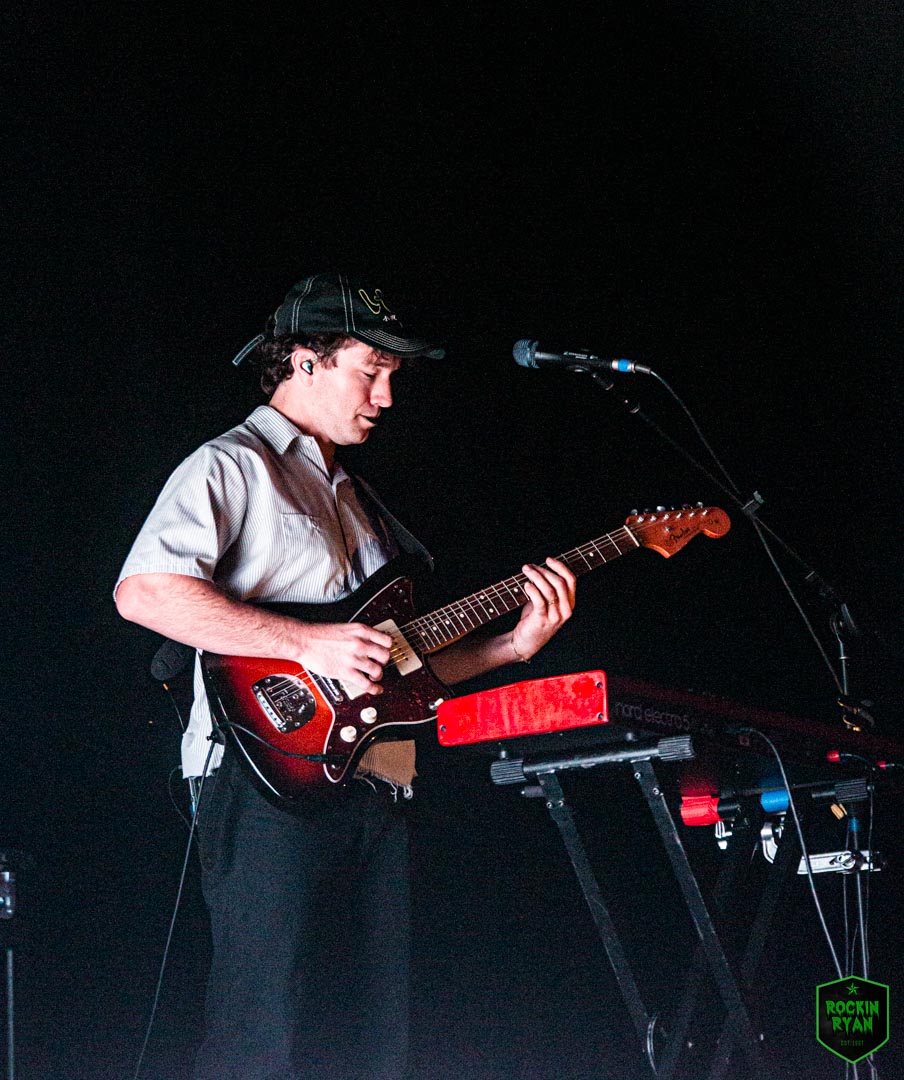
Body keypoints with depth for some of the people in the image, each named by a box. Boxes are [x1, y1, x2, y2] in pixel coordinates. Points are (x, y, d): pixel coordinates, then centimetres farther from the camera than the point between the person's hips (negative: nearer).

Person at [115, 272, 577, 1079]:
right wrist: (306, 643, -19)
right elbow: (142, 591, -17)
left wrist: (511, 646, 11)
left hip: (375, 793, 9)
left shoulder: (356, 501, 26)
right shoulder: (231, 468, -1)